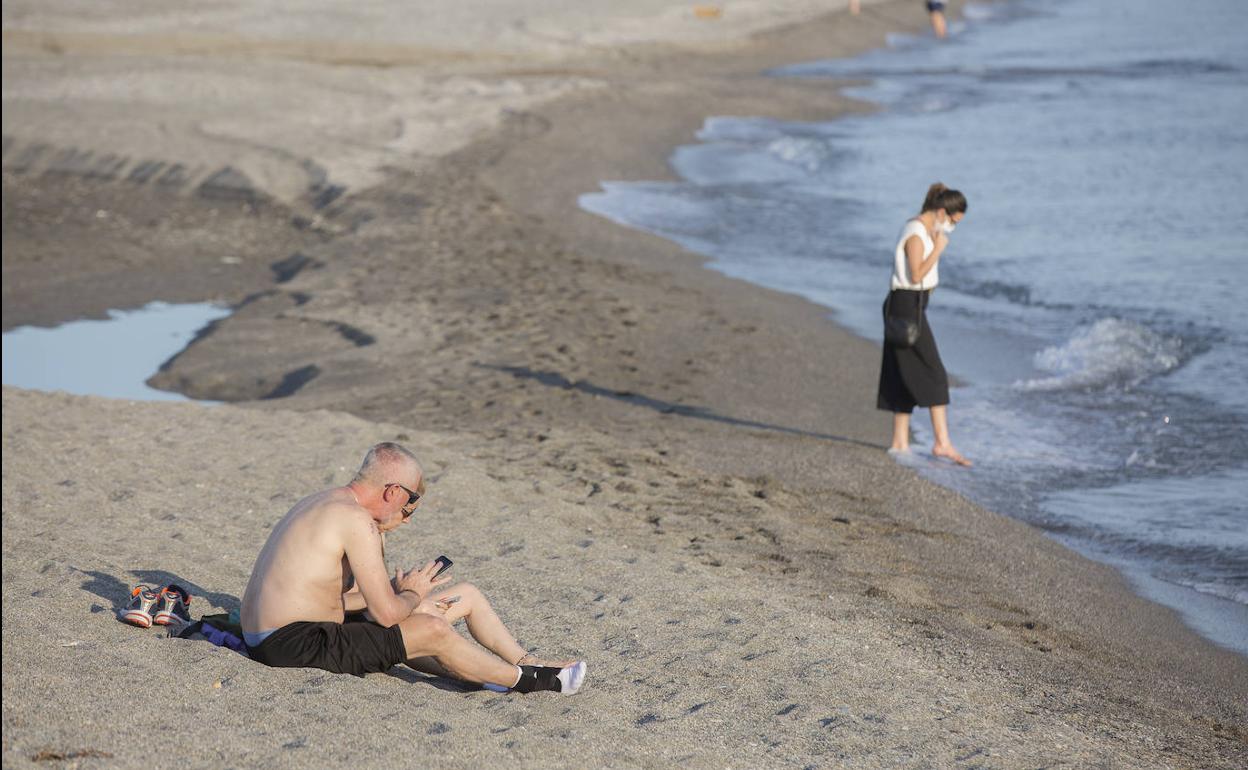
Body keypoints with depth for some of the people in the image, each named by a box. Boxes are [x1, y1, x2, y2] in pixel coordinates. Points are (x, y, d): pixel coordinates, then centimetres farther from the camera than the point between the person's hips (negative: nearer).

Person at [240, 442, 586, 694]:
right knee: (433, 631, -14)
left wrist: (401, 594, 6)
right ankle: (527, 679, 2)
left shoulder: (321, 504, 14)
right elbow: (387, 614, -18)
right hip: (295, 644, -10)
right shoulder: (357, 520, -17)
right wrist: (412, 595, 5)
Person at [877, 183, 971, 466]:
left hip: (909, 307, 10)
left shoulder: (923, 229, 15)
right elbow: (917, 275, -22)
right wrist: (938, 248, -19)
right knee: (934, 375, -10)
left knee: (905, 378, 11)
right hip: (908, 307, -10)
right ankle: (942, 442, -10)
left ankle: (900, 442, 14)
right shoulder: (916, 234, -16)